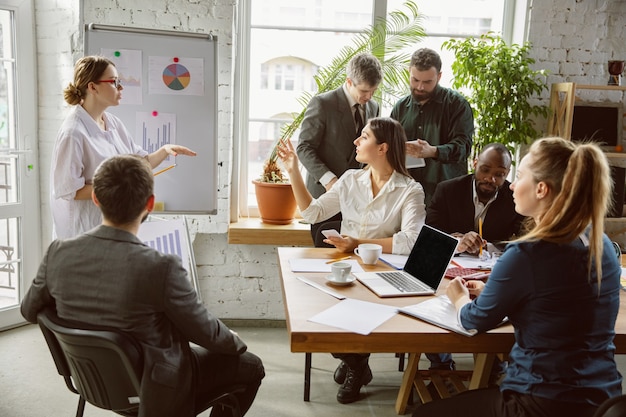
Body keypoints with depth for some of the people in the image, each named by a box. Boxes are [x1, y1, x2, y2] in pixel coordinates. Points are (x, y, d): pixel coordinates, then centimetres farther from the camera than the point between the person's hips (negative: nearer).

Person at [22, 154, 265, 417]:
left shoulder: (58, 254, -17)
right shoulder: (162, 268, -33)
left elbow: (30, 310, 2)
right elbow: (206, 332, -19)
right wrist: (233, 340, 4)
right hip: (155, 390, -6)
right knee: (250, 366, 15)